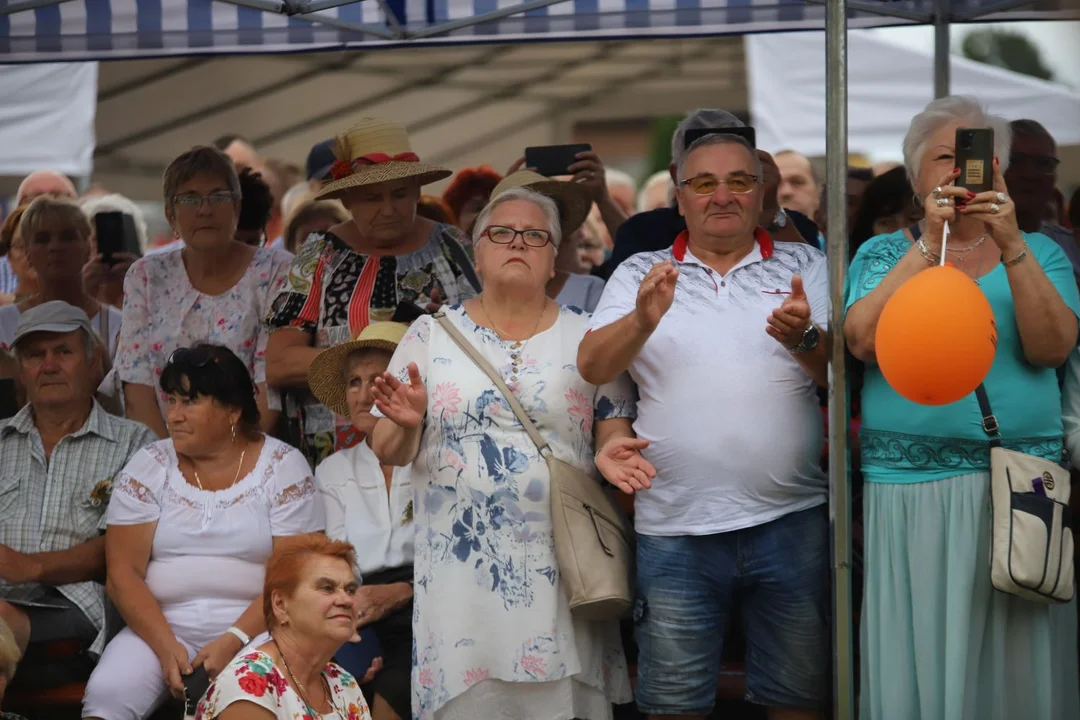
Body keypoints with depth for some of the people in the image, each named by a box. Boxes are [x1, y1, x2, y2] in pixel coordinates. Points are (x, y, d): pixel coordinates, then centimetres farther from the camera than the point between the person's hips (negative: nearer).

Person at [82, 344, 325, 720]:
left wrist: (234, 641, -20)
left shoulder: (284, 468, 1)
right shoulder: (148, 466, 6)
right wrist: (166, 646, -16)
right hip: (160, 626, 2)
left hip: (255, 629, -2)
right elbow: (124, 573, 0)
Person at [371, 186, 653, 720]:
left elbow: (614, 434, 8)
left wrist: (609, 452, -14)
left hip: (560, 571, 1)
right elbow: (387, 452, 5)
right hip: (458, 570, -1)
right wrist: (405, 425, -17)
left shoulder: (588, 338, 9)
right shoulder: (431, 335, 7)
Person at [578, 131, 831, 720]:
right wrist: (643, 319, -23)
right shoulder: (641, 274, 9)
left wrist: (804, 339, -24)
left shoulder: (804, 267, 9)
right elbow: (592, 366, -3)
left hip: (791, 518, 0)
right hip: (676, 527, 0)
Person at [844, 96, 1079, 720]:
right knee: (917, 661, 1)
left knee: (1015, 660, 0)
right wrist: (931, 242, -12)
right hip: (908, 490, 0)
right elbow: (864, 340, -9)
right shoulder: (884, 253, 10)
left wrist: (1010, 245, -16)